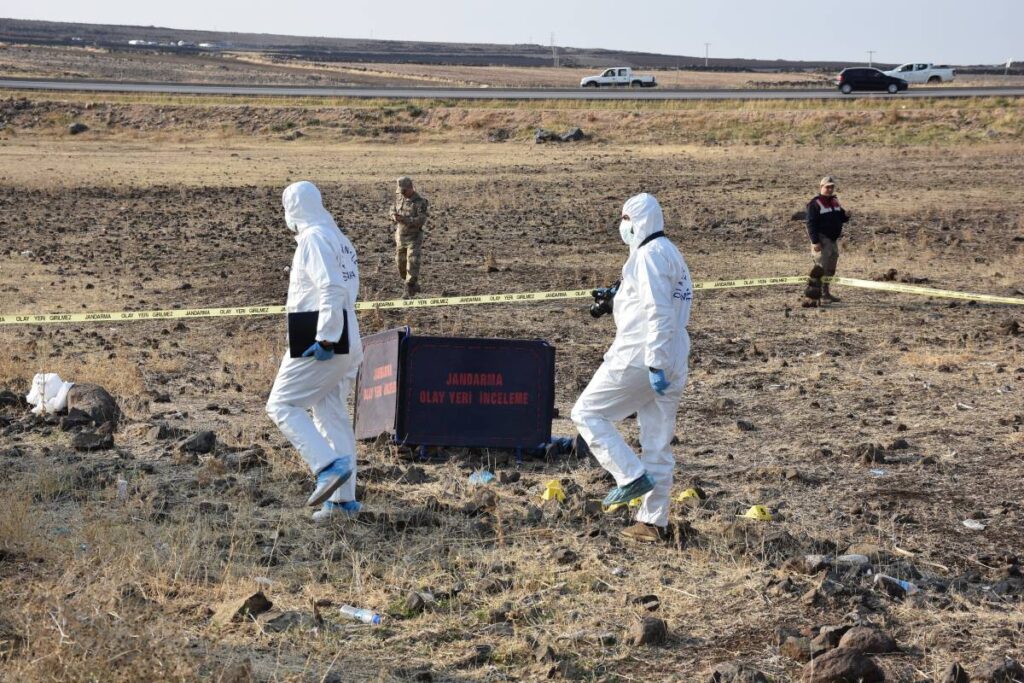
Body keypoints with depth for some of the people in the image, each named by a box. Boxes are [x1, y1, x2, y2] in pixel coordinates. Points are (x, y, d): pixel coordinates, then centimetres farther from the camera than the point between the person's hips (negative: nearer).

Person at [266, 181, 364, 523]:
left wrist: (326, 339, -22)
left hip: (321, 344, -9)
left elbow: (332, 289, -22)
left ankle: (329, 467, -16)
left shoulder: (313, 239, -11)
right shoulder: (338, 238, 18)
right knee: (332, 415, 11)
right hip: (347, 343, 9)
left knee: (281, 405, -4)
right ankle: (343, 499, 10)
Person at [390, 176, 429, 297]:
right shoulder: (399, 198, 4)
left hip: (413, 237, -7)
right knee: (400, 262, 13)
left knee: (412, 263, -13)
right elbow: (393, 210, 17)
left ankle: (410, 290, -11)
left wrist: (404, 219, -30)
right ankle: (414, 285, 33)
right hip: (400, 236, 7)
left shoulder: (419, 202, -15)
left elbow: (421, 220, -21)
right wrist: (394, 217, -8)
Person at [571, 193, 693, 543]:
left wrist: (655, 364, -23)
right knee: (658, 445, 9)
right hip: (672, 363, 10)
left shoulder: (649, 255, -12)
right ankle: (653, 521, 12)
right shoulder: (672, 254, 19)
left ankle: (632, 476, -5)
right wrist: (617, 297, 19)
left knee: (587, 413, 3)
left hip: (638, 357, -9)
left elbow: (659, 312, -20)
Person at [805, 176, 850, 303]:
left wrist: (846, 215, -3)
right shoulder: (815, 204, -9)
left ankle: (826, 293, 20)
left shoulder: (835, 202, 15)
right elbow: (811, 224, -14)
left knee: (830, 269, 12)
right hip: (822, 240, -8)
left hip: (833, 239, 8)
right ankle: (821, 294, -7)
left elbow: (841, 218, 22)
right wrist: (815, 242, -21)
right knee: (822, 268, -9)